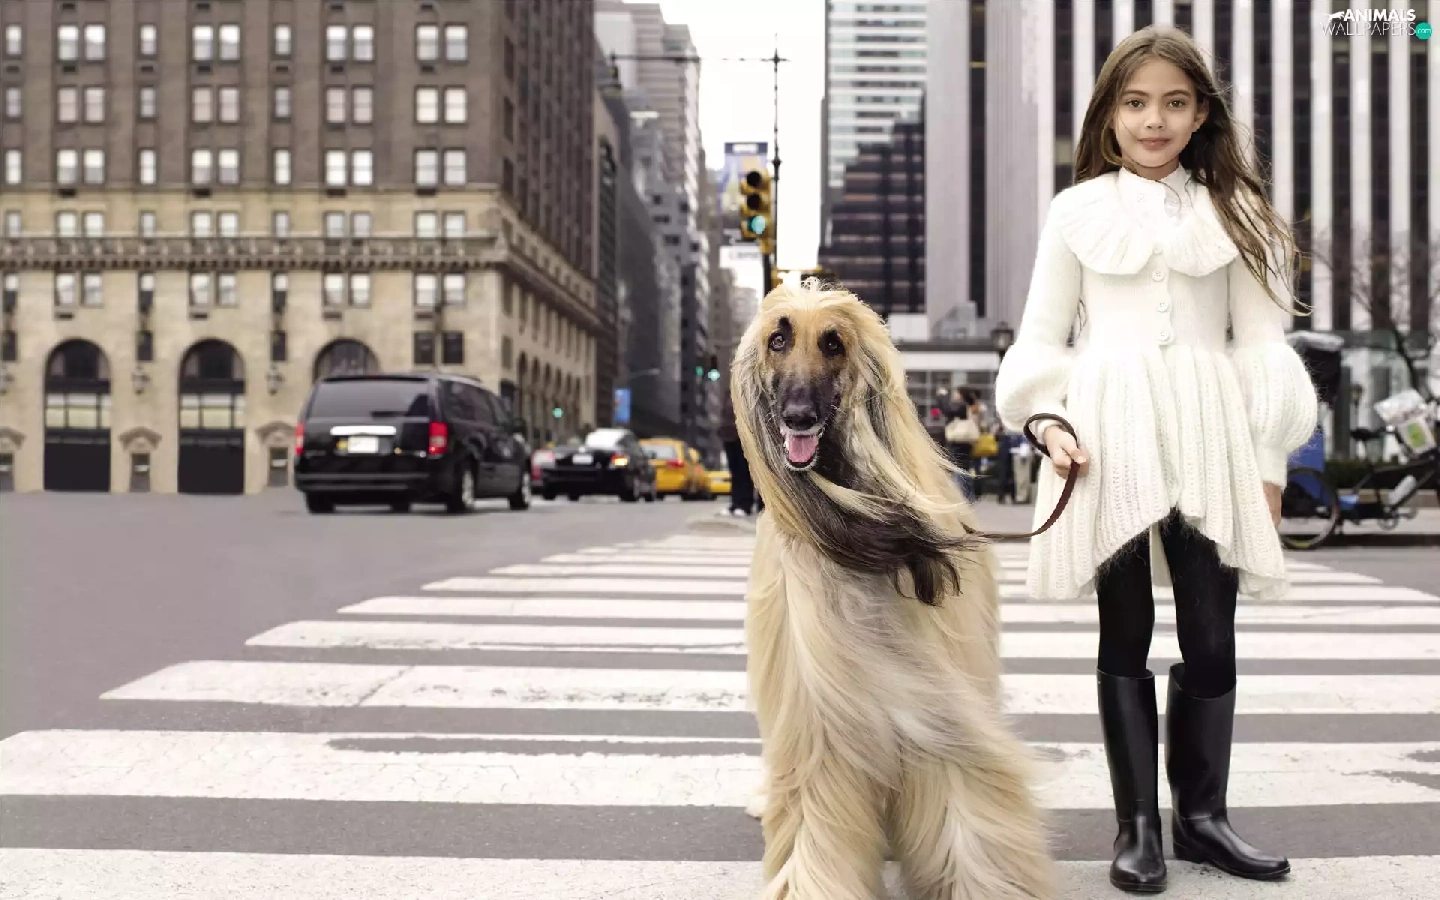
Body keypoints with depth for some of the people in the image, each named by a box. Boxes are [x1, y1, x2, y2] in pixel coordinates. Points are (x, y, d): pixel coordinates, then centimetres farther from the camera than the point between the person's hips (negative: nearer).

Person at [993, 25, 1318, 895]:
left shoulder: (1233, 212, 10)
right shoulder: (1078, 211, 7)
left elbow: (1263, 341, 9)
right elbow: (1043, 335, 7)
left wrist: (1269, 458, 3)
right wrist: (1048, 420, -8)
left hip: (1209, 436, 1)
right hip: (1112, 435, -1)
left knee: (1211, 636, 1)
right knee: (1126, 635, 4)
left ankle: (1201, 813, 17)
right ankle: (1137, 823, 11)